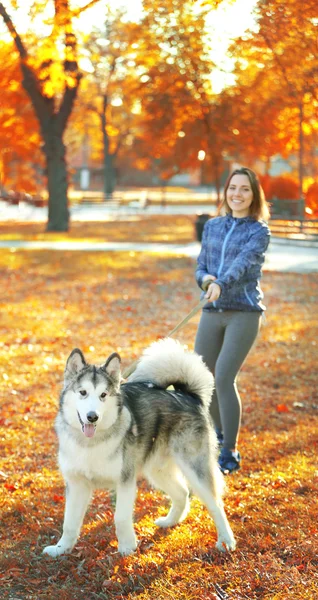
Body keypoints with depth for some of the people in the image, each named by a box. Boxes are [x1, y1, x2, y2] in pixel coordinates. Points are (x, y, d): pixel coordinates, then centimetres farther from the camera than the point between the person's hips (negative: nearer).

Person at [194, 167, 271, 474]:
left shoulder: (259, 231, -3)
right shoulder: (212, 226, 11)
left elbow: (242, 263, -21)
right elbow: (200, 268, 13)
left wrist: (221, 284, -40)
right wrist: (206, 279, -11)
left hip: (244, 313, -5)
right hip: (212, 313, 5)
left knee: (224, 377, -17)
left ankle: (230, 454, -7)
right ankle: (221, 432, 37)